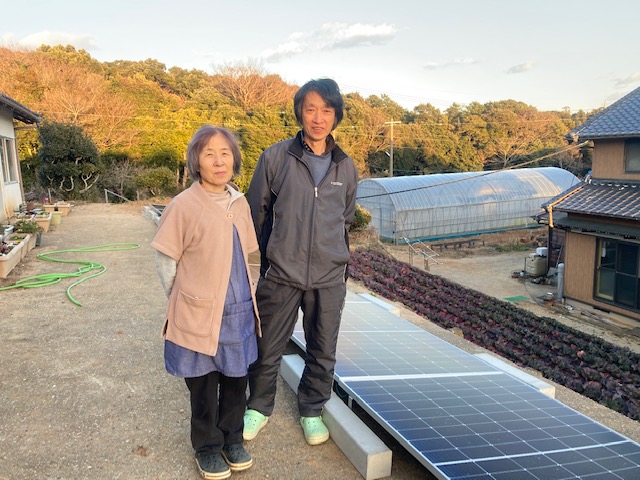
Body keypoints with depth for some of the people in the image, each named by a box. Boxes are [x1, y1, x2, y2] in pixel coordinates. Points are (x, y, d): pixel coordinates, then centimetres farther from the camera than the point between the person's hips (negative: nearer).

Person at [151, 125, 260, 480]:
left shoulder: (240, 204, 3)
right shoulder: (184, 205, -14)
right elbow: (165, 260, -6)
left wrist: (245, 298, 13)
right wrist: (181, 302, 2)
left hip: (239, 312, 5)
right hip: (200, 315, -5)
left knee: (236, 379, 16)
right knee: (204, 385, 11)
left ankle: (232, 439, 38)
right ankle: (207, 447, 33)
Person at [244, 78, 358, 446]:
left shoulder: (346, 167, 4)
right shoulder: (275, 158, -5)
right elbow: (257, 212, 4)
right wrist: (270, 255, 7)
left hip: (330, 278, 3)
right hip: (281, 274, -2)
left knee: (323, 352, 14)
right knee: (268, 348, 11)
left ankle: (312, 411, 37)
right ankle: (259, 407, 36)